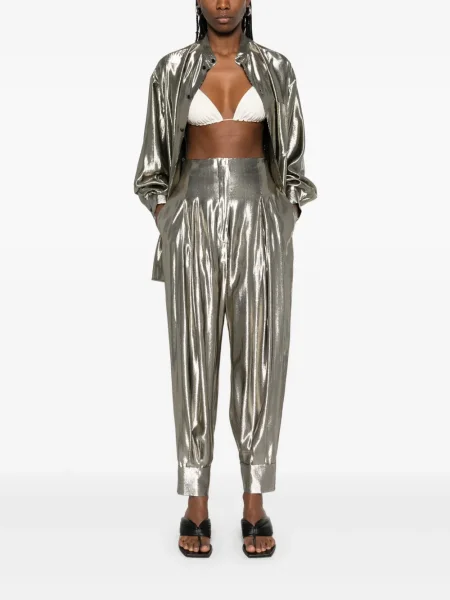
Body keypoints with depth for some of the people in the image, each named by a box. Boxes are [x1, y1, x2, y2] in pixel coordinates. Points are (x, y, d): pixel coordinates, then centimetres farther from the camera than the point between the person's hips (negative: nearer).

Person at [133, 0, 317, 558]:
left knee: (260, 361, -1)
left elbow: (291, 162, 9)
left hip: (259, 223, 1)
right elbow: (157, 163, 8)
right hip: (195, 222, 0)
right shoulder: (171, 69, 7)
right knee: (194, 361, -1)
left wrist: (285, 237, 1)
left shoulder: (276, 69, 9)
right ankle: (196, 504, 13)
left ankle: (255, 503, 13)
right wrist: (166, 238, -1)